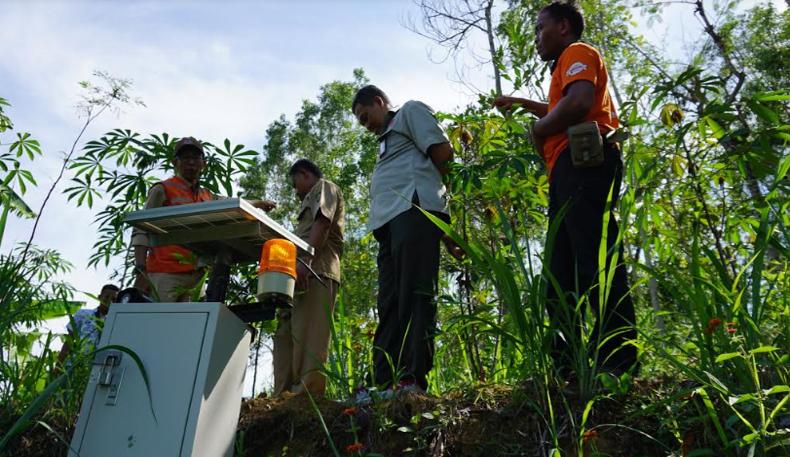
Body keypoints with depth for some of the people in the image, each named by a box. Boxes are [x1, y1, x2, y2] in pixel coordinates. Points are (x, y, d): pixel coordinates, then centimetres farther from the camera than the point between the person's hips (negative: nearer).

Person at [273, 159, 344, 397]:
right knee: (286, 335, 2)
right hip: (305, 272, 9)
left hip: (315, 271, -9)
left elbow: (322, 223, -10)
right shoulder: (313, 198, 37)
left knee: (307, 336, -17)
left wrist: (305, 260, -23)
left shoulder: (324, 186, 11)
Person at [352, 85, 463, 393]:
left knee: (414, 296, -17)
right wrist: (446, 239, 19)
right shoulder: (388, 140, 38)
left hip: (414, 208, -9)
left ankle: (412, 379, -20)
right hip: (390, 222, 9)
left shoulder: (411, 111, 16)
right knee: (389, 305, -1)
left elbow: (443, 153, -1)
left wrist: (420, 174, 17)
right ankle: (385, 383, -3)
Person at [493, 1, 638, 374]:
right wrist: (520, 103, 55)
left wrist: (539, 130, -2)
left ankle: (620, 364, -18)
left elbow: (579, 103, -16)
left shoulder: (577, 52, 6)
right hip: (570, 171, 10)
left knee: (597, 262, -17)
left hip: (583, 162, -10)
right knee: (561, 272, 2)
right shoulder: (568, 65, 34)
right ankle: (565, 367, 2)